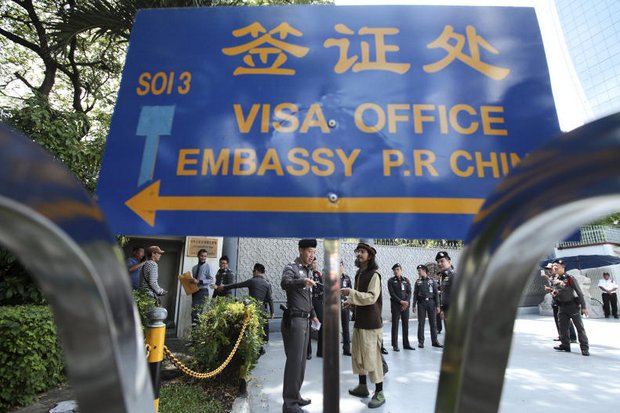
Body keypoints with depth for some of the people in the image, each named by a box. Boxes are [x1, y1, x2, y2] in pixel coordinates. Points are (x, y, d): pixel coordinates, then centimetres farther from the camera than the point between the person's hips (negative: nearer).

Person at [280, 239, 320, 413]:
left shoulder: (307, 270, 15)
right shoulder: (291, 268, -12)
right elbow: (285, 283, -35)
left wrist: (313, 314, 25)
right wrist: (302, 281, -51)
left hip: (305, 320, 9)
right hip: (294, 320, -9)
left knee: (301, 360, 15)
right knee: (294, 360, -4)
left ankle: (295, 395, 29)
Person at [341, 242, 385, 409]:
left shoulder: (374, 275, -14)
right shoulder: (358, 274, 9)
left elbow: (371, 297, -22)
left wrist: (351, 292, -23)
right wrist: (349, 301, 4)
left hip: (371, 323, -8)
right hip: (359, 321, 8)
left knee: (372, 357, 0)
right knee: (358, 355, 16)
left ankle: (379, 393, 15)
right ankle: (362, 386, 32)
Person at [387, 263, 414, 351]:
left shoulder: (406, 280, 9)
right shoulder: (391, 281, -1)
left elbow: (409, 292, 4)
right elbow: (392, 293, -8)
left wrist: (406, 302, -10)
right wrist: (401, 301, -15)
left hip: (405, 305, 3)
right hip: (395, 305, -3)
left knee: (406, 324, 7)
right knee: (395, 325, 0)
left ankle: (406, 344, 18)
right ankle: (395, 345, 7)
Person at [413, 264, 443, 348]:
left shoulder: (432, 281, 2)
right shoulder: (418, 282, 6)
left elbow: (436, 293, 2)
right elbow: (415, 294, 5)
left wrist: (437, 306, -3)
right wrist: (414, 305, -2)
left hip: (431, 302, 0)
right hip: (421, 303, 0)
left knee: (433, 322, 4)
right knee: (421, 323, 2)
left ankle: (434, 341, 14)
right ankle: (420, 342, 8)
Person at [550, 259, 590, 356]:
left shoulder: (569, 278, -13)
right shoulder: (555, 280, 6)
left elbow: (579, 292, -12)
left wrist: (583, 307, -15)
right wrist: (553, 293, -6)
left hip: (573, 305, -6)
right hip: (562, 307, 6)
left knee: (579, 327, -1)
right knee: (563, 327, 10)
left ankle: (585, 348, 6)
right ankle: (565, 345, 21)